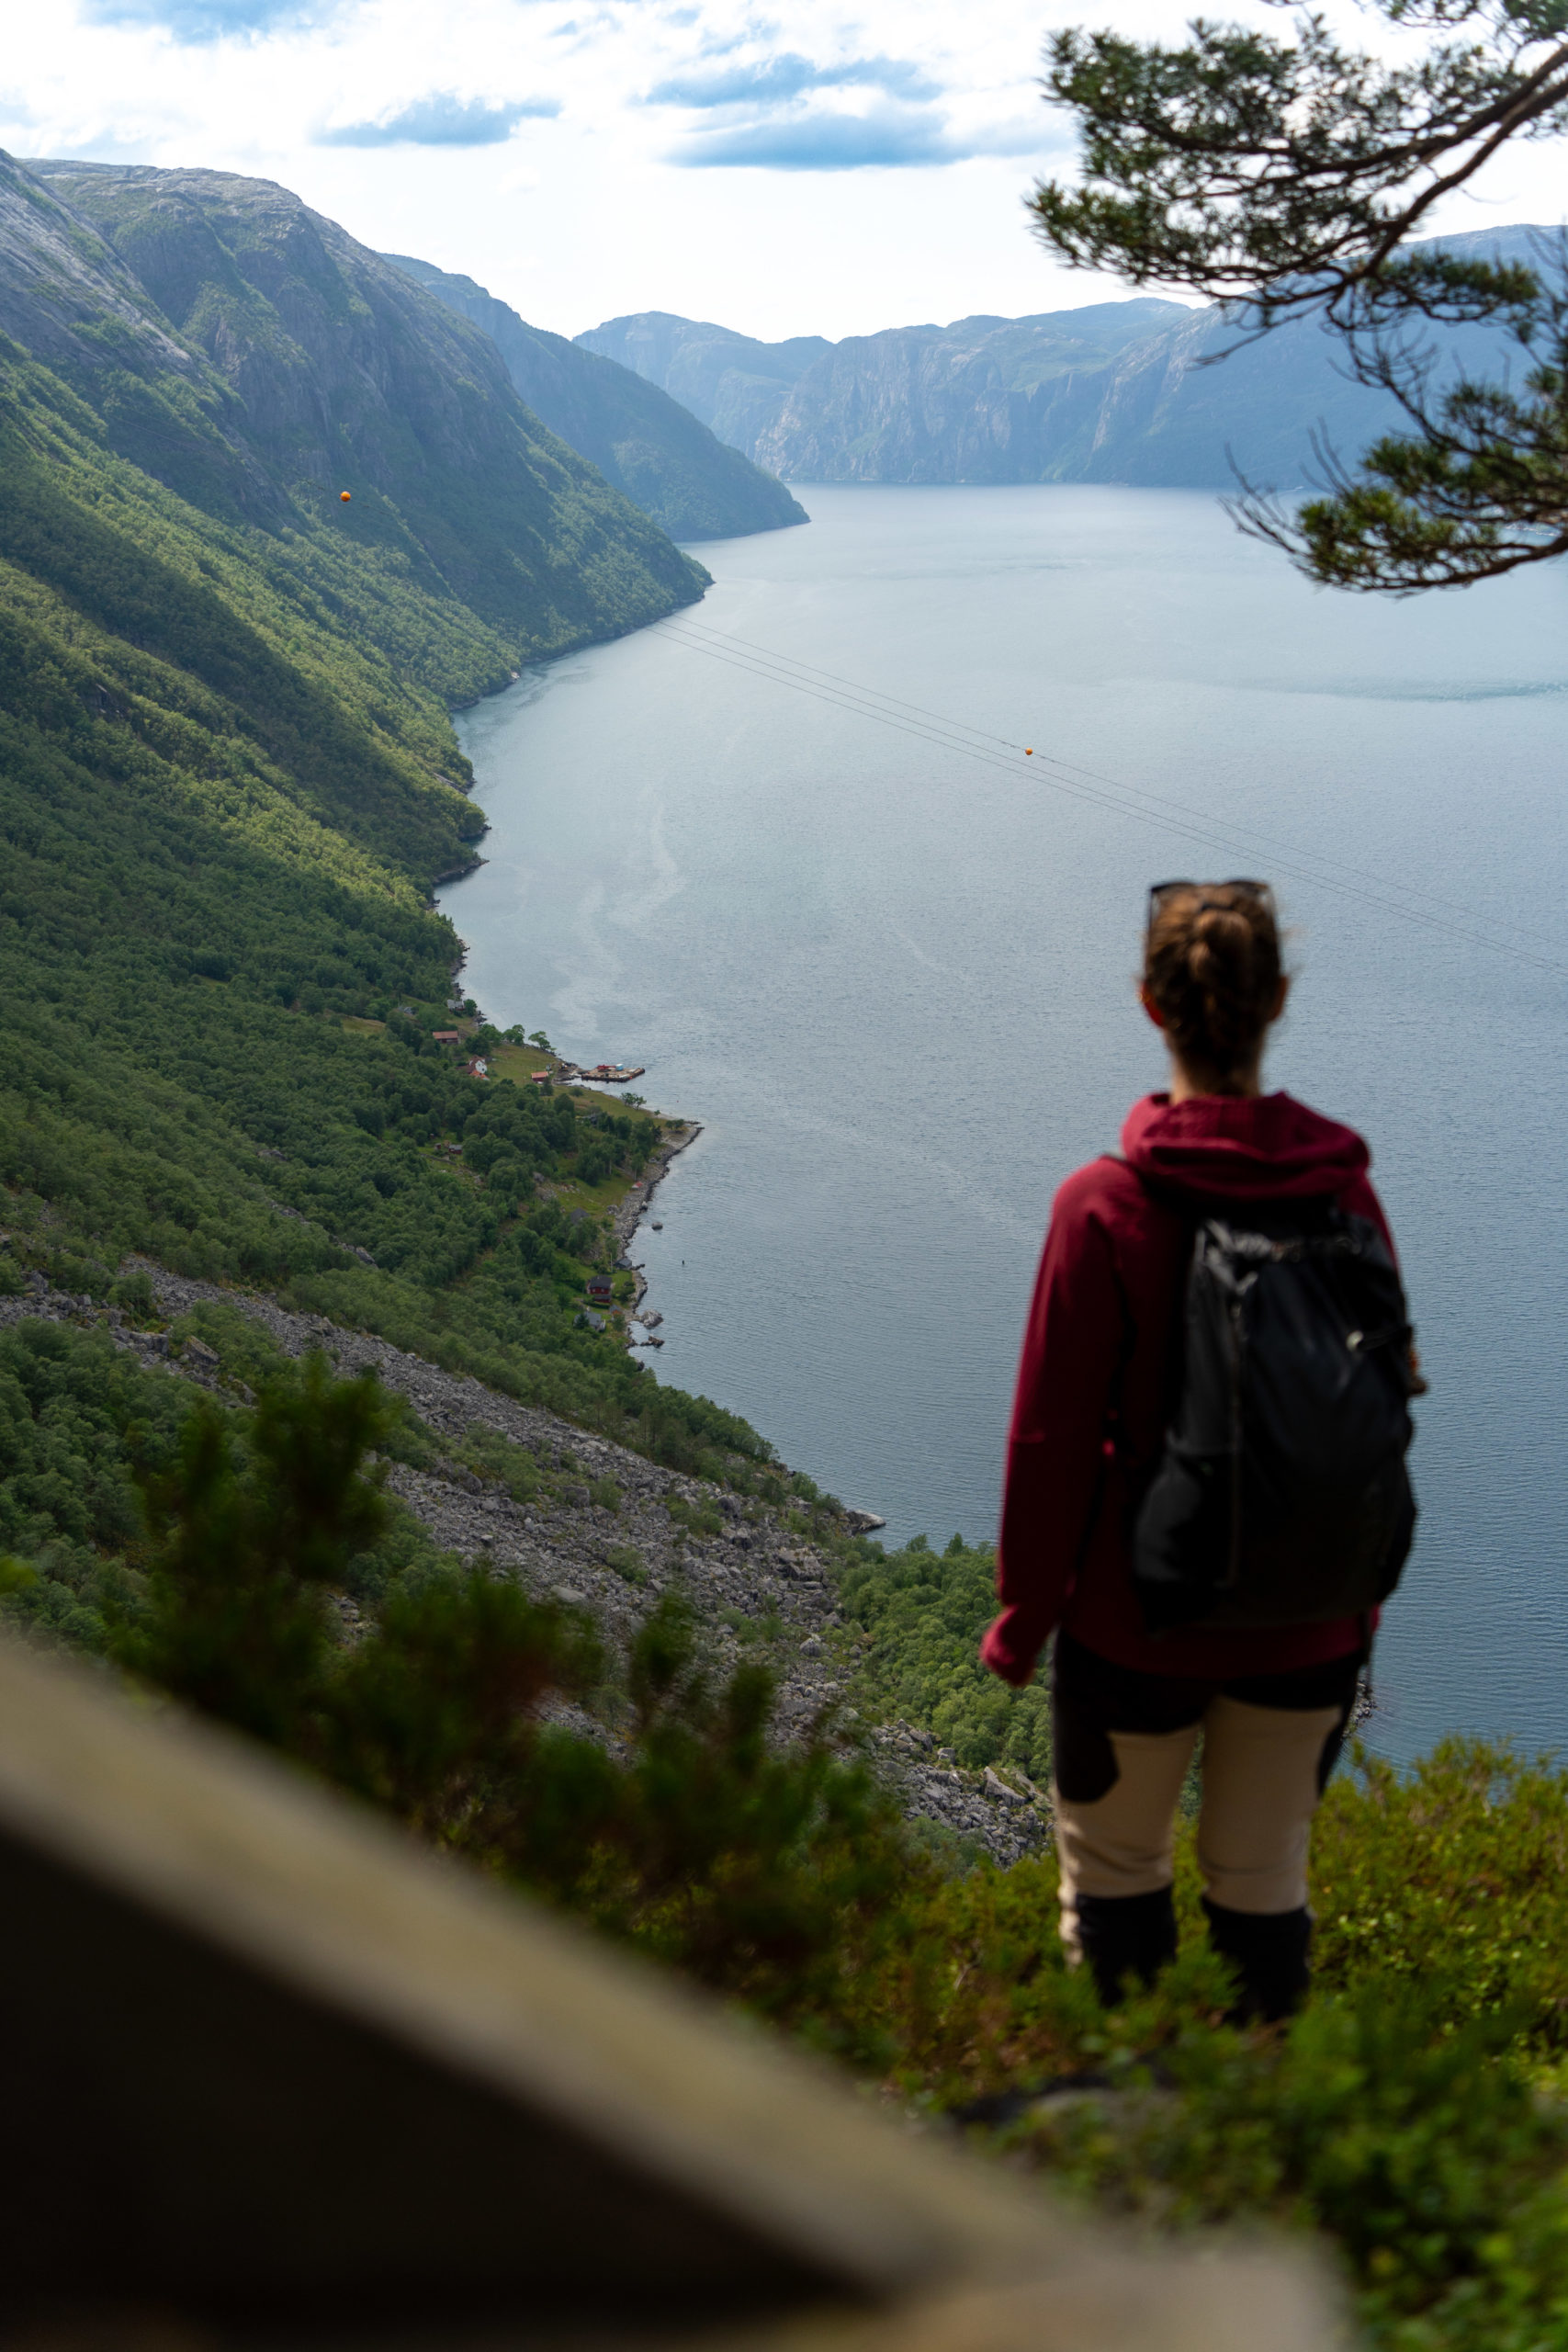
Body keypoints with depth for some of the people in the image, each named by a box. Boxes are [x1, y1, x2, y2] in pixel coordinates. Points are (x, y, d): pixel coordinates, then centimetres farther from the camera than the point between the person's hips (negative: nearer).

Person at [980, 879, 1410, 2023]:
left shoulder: (1105, 1207, -18)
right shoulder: (1344, 1189, -7)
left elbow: (1053, 1438, -13)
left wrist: (1023, 1616, 0)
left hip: (1140, 1616, -3)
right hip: (1307, 1618, 3)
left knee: (1115, 1877, 17)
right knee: (1266, 1880, 20)